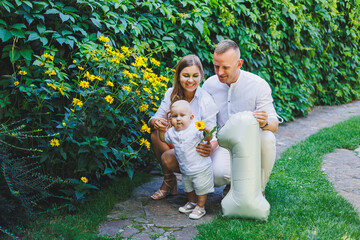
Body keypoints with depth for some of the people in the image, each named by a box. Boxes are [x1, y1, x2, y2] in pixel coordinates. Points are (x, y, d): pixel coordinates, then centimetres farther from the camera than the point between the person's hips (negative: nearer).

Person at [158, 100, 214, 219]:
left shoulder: (195, 129, -21)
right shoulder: (172, 132, -2)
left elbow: (208, 138, -28)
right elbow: (163, 138, 16)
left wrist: (206, 130, -49)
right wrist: (162, 130, -3)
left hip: (200, 168, -6)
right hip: (185, 170, 7)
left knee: (201, 189, 6)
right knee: (187, 187, 25)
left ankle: (200, 207, 25)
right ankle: (192, 202, 47)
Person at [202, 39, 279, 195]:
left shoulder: (258, 85, -12)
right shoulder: (209, 85, -4)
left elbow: (274, 125, -13)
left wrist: (265, 123, -39)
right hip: (225, 144, 1)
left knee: (267, 138, -36)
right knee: (217, 175, -31)